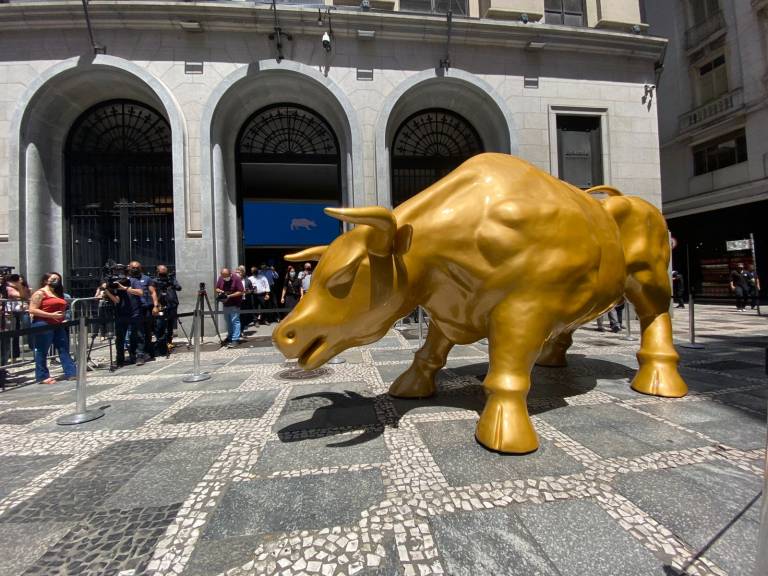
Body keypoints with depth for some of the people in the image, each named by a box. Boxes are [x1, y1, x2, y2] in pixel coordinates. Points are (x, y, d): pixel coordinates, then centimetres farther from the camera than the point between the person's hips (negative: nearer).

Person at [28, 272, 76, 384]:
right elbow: (32, 310, -14)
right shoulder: (40, 293, -6)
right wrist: (51, 315, -20)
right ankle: (42, 377, 9)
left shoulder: (58, 293, 18)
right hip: (43, 325, -8)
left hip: (57, 325, 8)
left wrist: (62, 317, 13)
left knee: (64, 349, 5)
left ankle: (71, 373, 6)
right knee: (42, 351, 1)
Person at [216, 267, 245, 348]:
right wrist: (220, 291, -9)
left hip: (235, 304, -6)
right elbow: (217, 288, 14)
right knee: (228, 321, 15)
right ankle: (230, 337, 29)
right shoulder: (220, 278, 4)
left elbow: (241, 292, -15)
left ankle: (235, 340, -7)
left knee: (235, 321, -8)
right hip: (226, 304, 6)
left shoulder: (236, 278, -13)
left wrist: (230, 296, -22)